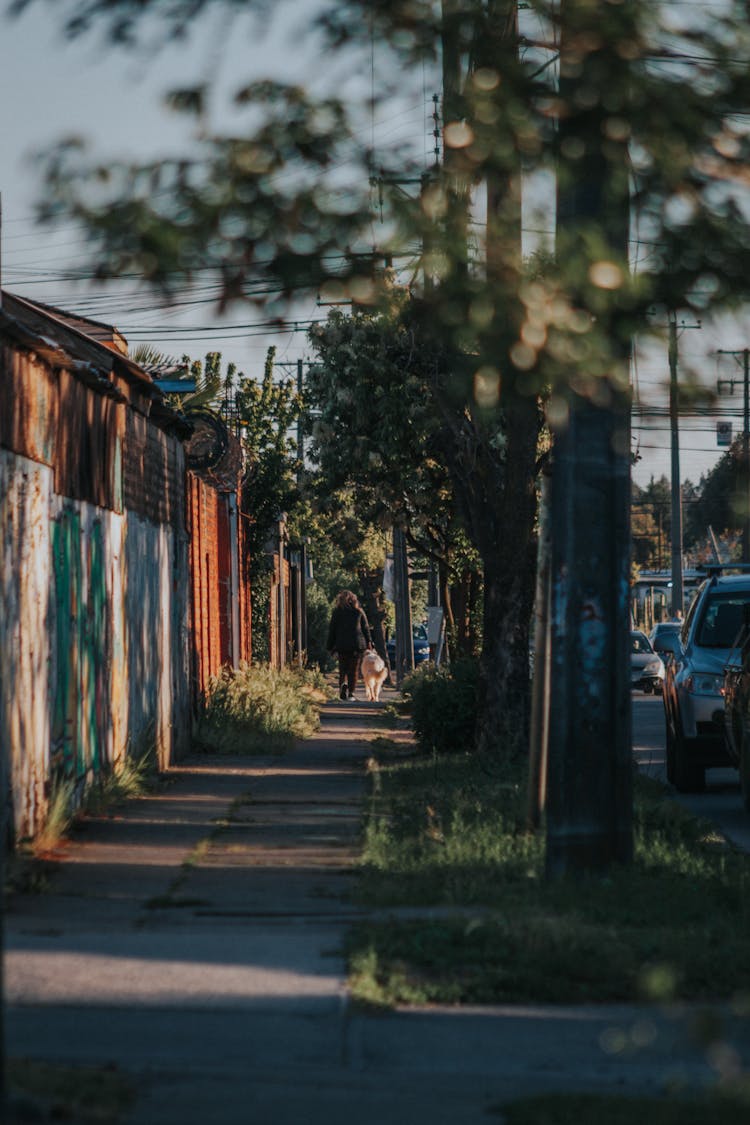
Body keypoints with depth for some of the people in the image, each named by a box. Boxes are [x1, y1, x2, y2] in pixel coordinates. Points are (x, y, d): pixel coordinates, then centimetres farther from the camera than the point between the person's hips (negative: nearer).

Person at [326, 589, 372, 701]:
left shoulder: (337, 612, 1)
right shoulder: (359, 611, 6)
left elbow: (332, 630, 3)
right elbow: (366, 628, 7)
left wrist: (331, 646, 8)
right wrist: (369, 642, 12)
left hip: (342, 645, -1)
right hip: (357, 643, 1)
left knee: (343, 668, 10)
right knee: (354, 669, 5)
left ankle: (343, 684, -17)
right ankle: (351, 693, -1)